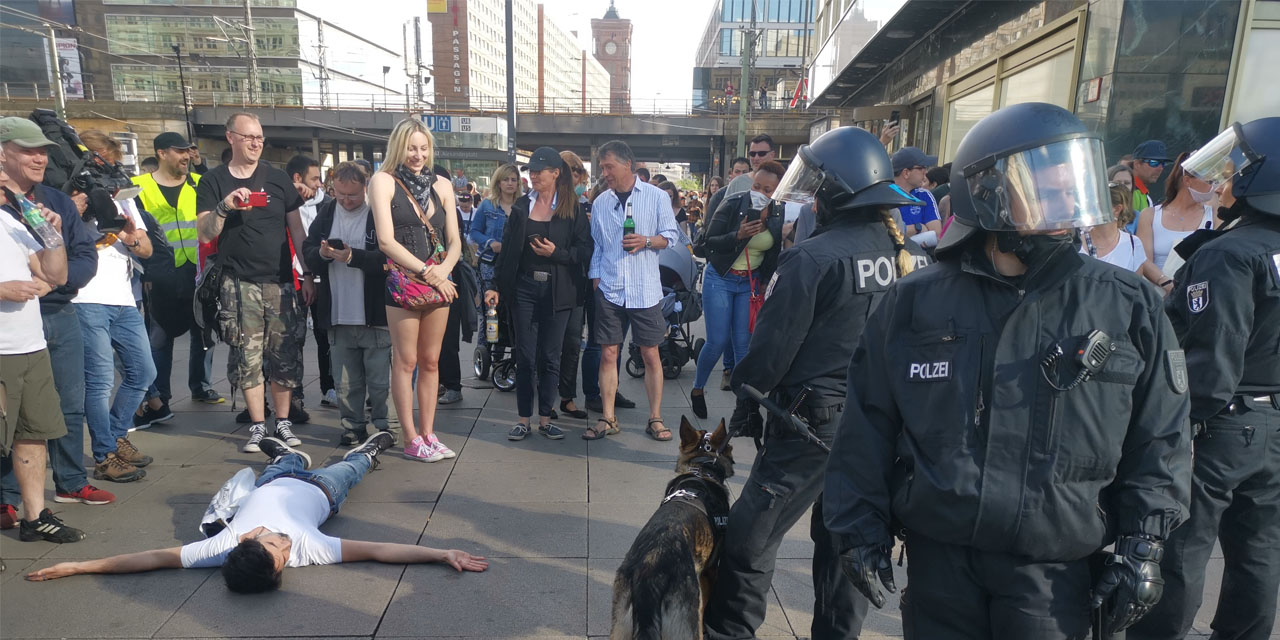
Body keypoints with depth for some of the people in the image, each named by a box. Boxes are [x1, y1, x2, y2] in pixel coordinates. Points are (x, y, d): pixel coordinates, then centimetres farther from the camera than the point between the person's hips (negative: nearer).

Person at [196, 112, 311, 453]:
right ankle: (257, 426, 11)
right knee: (246, 358, 0)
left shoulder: (278, 178, 9)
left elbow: (297, 229, 10)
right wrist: (224, 207, -20)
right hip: (239, 284, -1)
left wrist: (308, 275, 5)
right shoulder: (213, 181, 6)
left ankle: (283, 422, 12)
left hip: (280, 282, 1)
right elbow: (205, 234, -1)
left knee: (284, 356, 1)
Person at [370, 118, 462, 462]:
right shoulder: (384, 181, 0)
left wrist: (443, 271, -10)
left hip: (439, 282, 4)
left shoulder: (442, 185, 13)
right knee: (405, 361, 0)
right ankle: (412, 440, 8)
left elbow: (455, 242, 9)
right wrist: (426, 272, -14)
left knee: (431, 361, 8)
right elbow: (386, 240, -9)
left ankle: (428, 433, 18)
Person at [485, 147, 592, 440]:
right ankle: (524, 419, 14)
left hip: (557, 290, -2)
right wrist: (496, 286, 3)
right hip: (524, 287, 2)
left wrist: (556, 252, -18)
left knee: (550, 356, 5)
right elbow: (508, 248, 7)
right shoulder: (521, 205, 7)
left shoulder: (573, 209, -1)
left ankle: (545, 418, 17)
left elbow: (585, 251, -3)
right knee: (524, 356, 4)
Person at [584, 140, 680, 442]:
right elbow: (596, 246, 12)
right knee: (608, 353, 3)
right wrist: (596, 280, 7)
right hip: (609, 290, 2)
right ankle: (608, 419, 12)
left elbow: (670, 235, 3)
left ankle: (655, 418, 14)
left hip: (645, 289, -2)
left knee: (650, 354, 3)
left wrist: (646, 241, -15)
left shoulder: (656, 197, 1)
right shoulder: (600, 203, 10)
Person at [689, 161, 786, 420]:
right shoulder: (733, 204, -15)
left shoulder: (779, 214, -5)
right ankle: (697, 388, 21)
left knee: (743, 343, 2)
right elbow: (709, 243, -13)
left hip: (751, 283, 3)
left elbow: (776, 253, 8)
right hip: (720, 279, -3)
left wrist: (765, 281, 0)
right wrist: (737, 235, -28)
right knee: (718, 341, -4)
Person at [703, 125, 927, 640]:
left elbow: (772, 347, -16)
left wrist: (746, 402, -1)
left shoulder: (811, 259, -18)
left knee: (750, 536, 6)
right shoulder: (912, 256, 2)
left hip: (813, 421, -7)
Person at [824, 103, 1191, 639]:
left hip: (1055, 572, 0)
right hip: (938, 557, 1)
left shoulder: (1127, 308, -3)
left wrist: (1142, 545, 0)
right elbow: (869, 427, -1)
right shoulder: (915, 303, -5)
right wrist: (861, 528, 0)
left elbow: (1159, 437, 3)